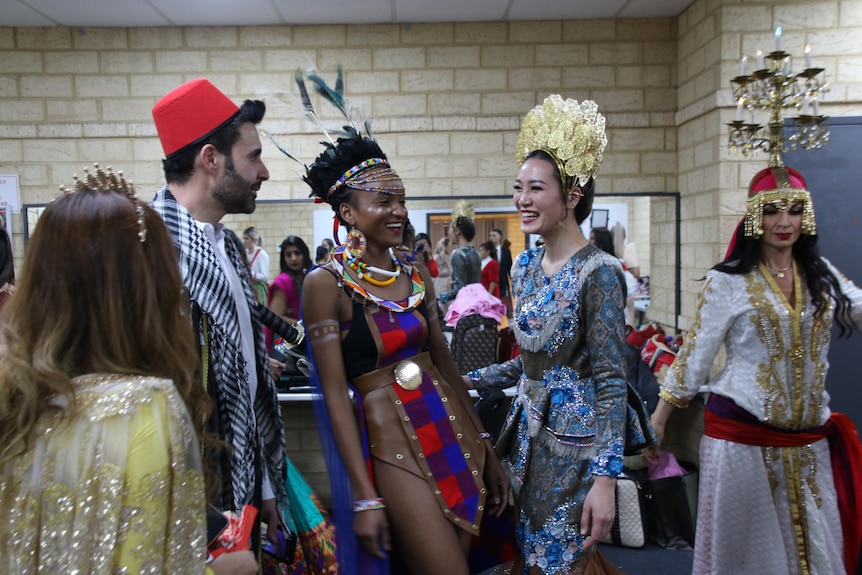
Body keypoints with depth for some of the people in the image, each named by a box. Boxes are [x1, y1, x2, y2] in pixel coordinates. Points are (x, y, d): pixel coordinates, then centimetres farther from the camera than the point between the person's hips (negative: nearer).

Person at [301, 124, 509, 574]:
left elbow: (444, 363, 11)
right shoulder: (326, 283, -10)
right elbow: (335, 394, -12)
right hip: (391, 440, -5)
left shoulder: (417, 274, 6)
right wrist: (364, 497, -13)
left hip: (453, 430, 6)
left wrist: (485, 446, 12)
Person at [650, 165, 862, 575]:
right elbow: (695, 354, -4)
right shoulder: (728, 282, -7)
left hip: (808, 440, 4)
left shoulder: (821, 275, 7)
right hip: (742, 435, -4)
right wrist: (658, 418, -2)